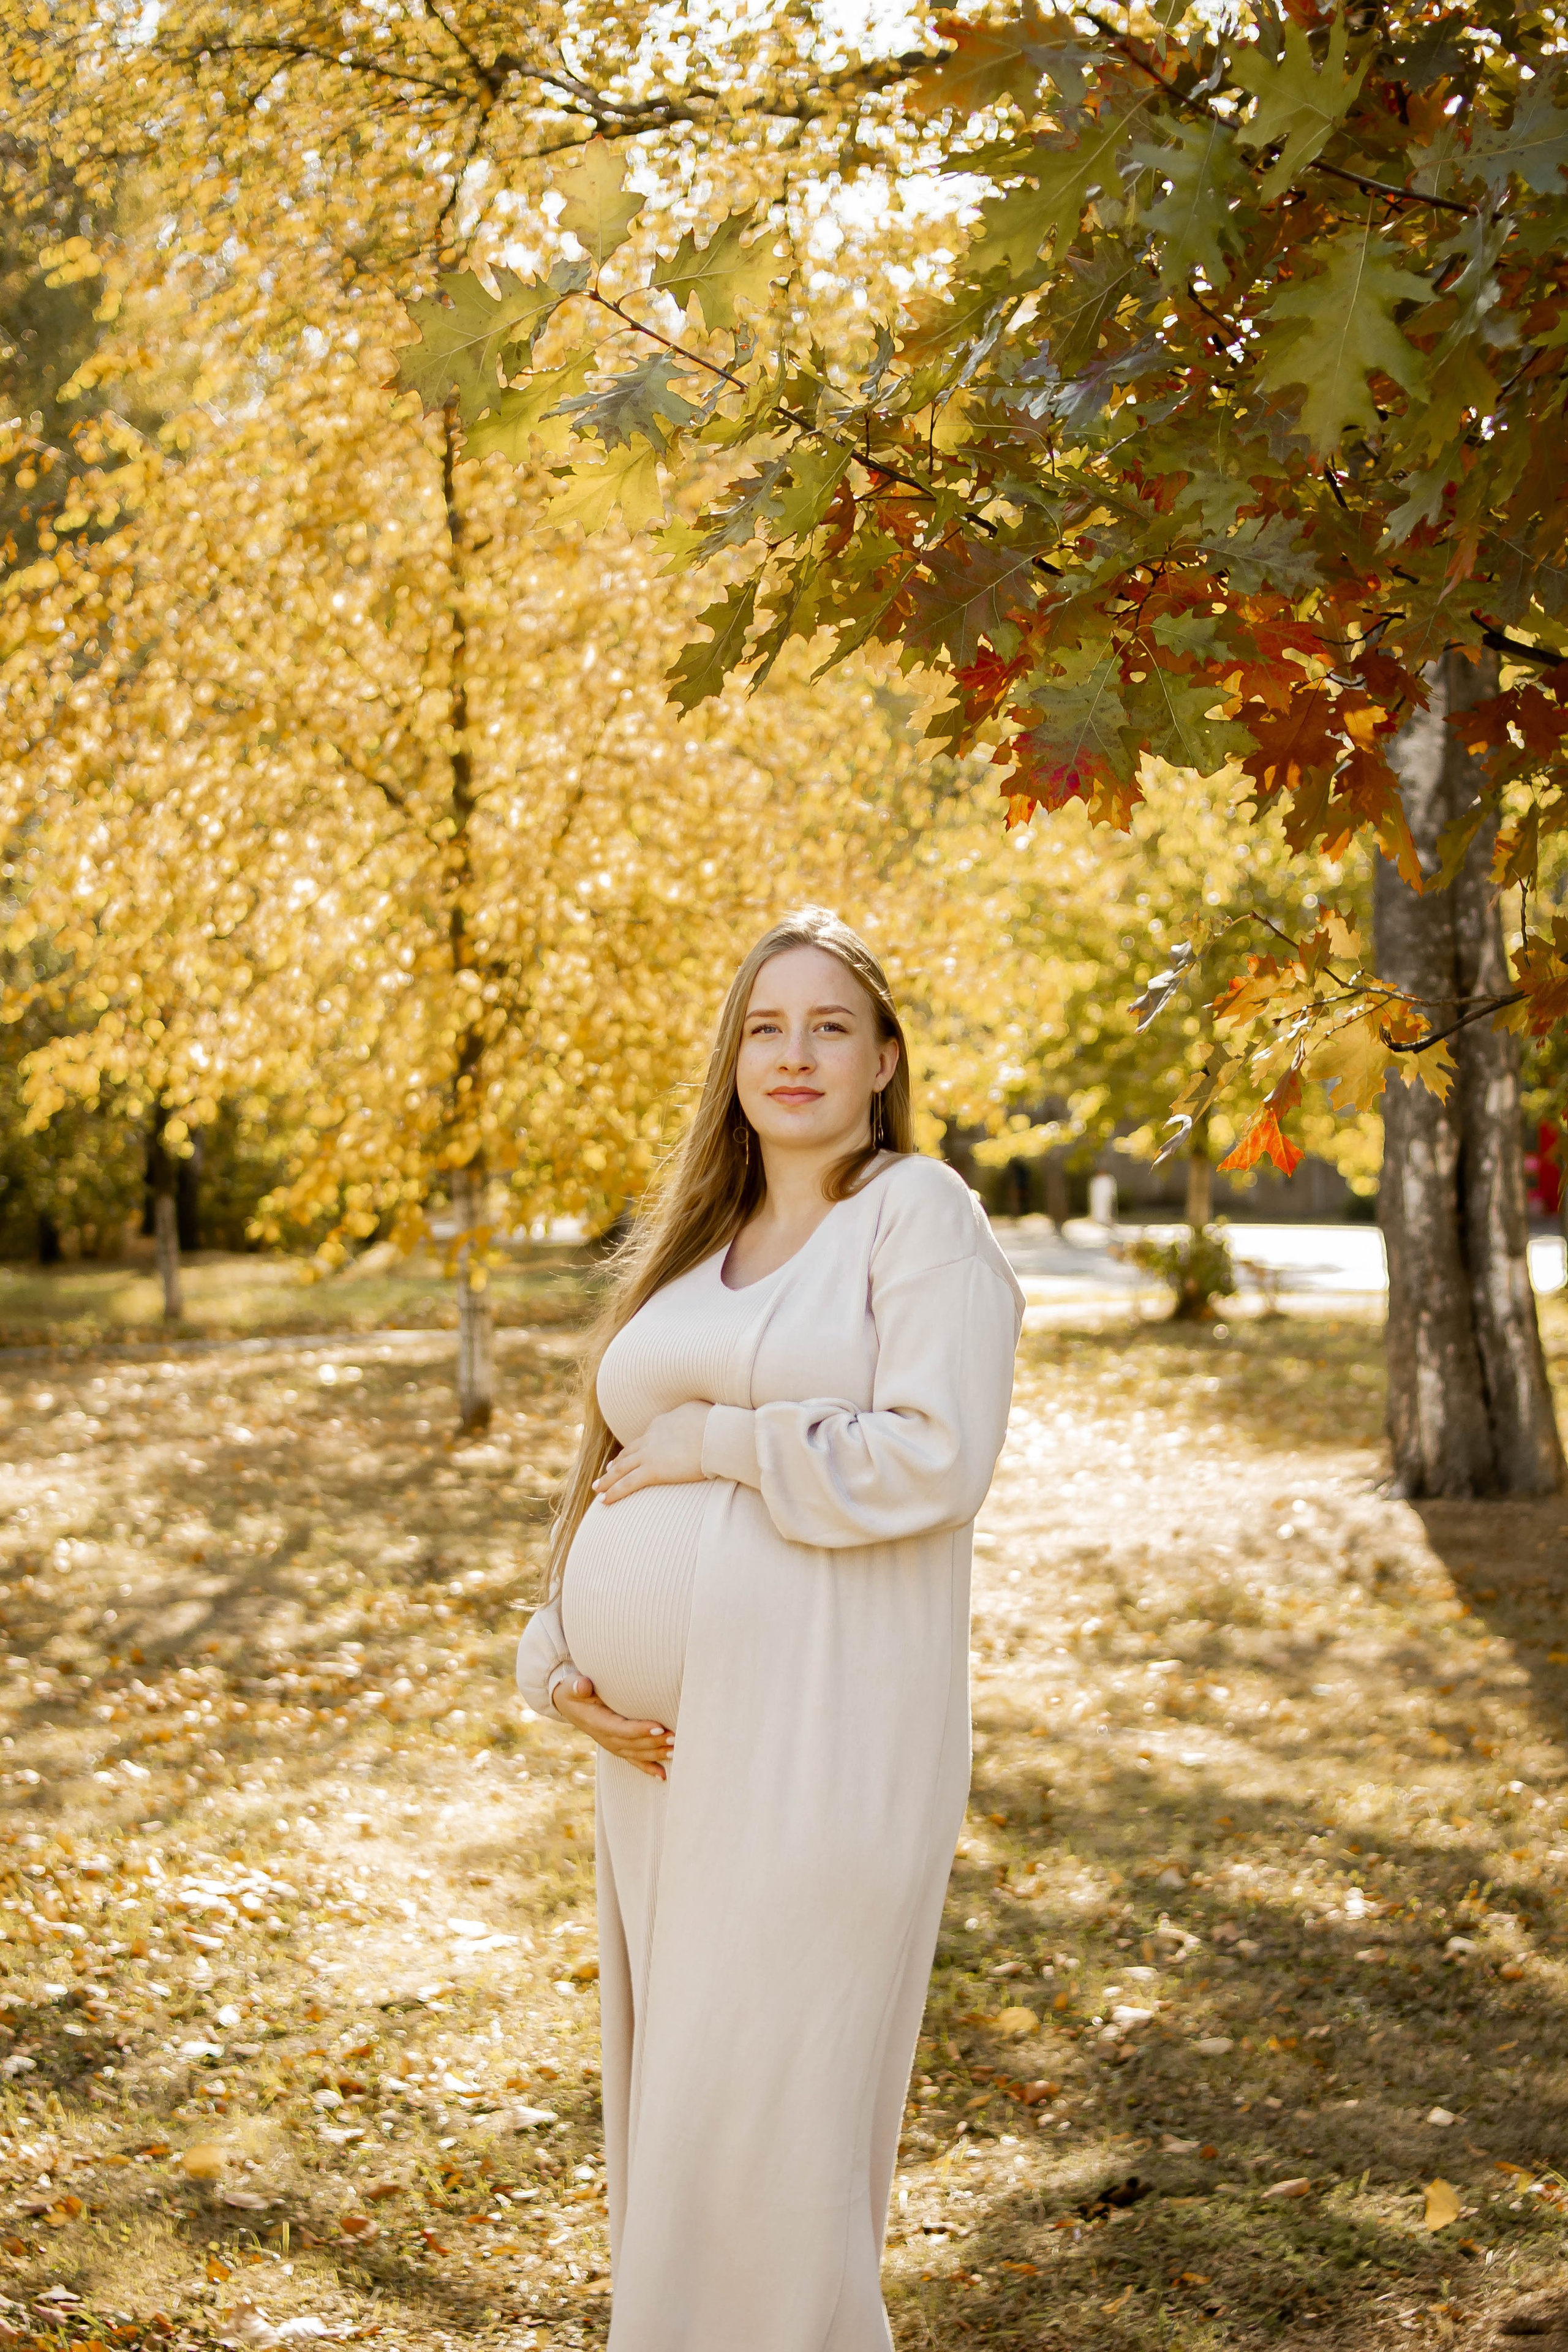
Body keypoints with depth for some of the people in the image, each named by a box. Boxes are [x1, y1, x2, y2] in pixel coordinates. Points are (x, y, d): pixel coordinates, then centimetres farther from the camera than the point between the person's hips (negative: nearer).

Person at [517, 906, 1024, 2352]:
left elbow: (937, 1460, -17)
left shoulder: (918, 1214, -4)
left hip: (821, 1740, -7)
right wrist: (562, 1664, 4)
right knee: (674, 2107, 13)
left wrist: (713, 1442, -11)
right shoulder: (692, 1248, 17)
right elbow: (613, 1480, 19)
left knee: (757, 2119, -6)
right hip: (670, 1744, 7)